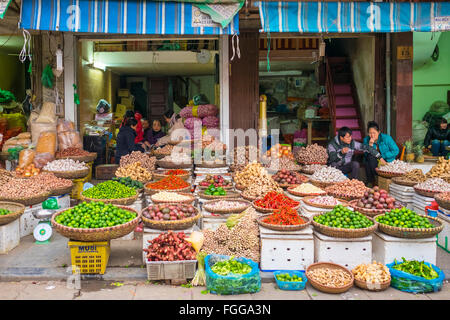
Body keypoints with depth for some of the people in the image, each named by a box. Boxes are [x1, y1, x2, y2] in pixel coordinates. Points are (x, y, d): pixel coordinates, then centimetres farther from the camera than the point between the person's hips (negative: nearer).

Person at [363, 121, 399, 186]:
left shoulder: (386, 138, -9)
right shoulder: (366, 140, -3)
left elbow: (396, 151, -8)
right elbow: (367, 154, -11)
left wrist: (382, 156, -14)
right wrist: (370, 145, -26)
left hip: (386, 162, -3)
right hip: (373, 161, 3)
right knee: (370, 157, -30)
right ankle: (370, 182, -20)